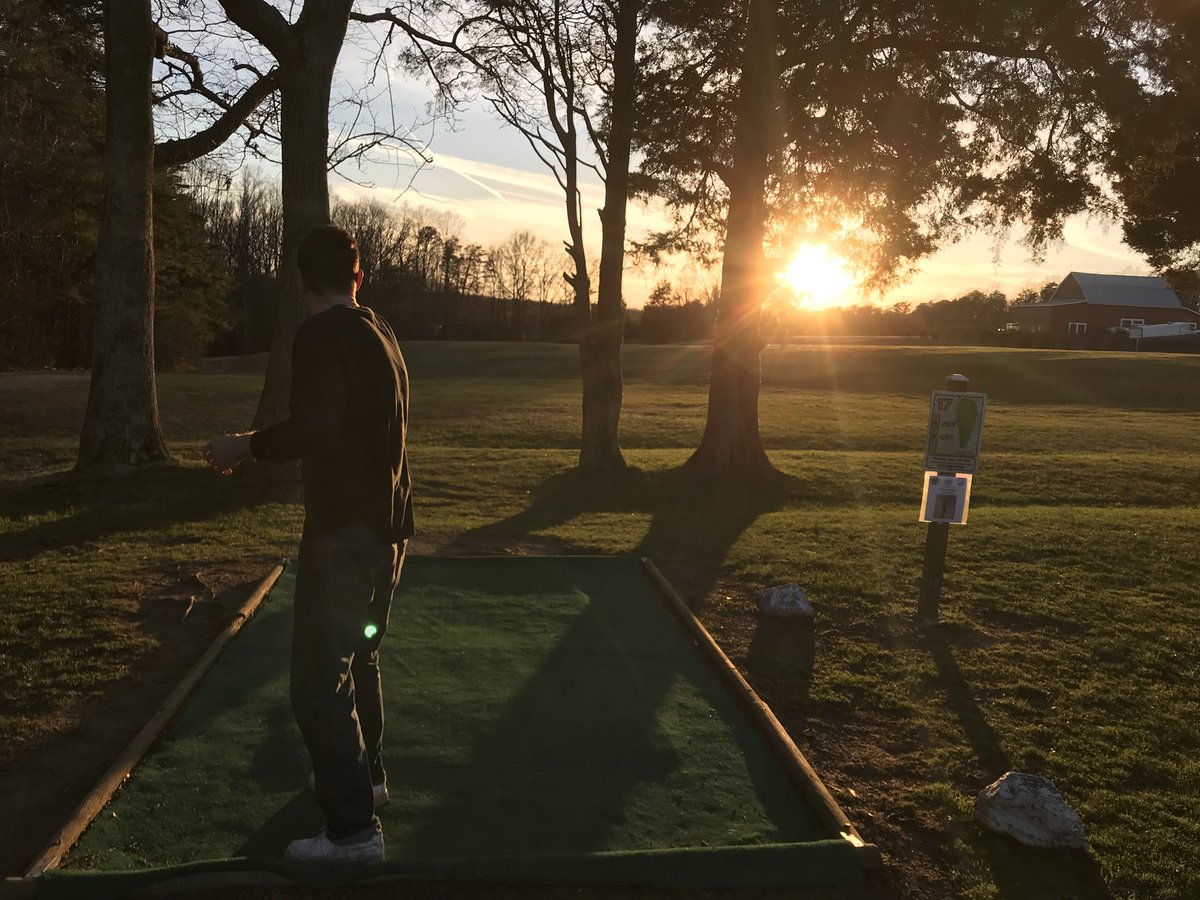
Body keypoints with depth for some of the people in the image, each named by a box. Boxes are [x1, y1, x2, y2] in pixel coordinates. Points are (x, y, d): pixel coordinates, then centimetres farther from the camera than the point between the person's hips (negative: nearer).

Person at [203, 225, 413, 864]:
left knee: (319, 680, -4)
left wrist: (245, 447, -11)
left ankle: (354, 829, 0)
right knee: (357, 656, 24)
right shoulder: (381, 334, 12)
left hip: (344, 530, -9)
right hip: (388, 524, 9)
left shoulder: (322, 335, -14)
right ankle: (364, 774, 40)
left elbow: (313, 429, -26)